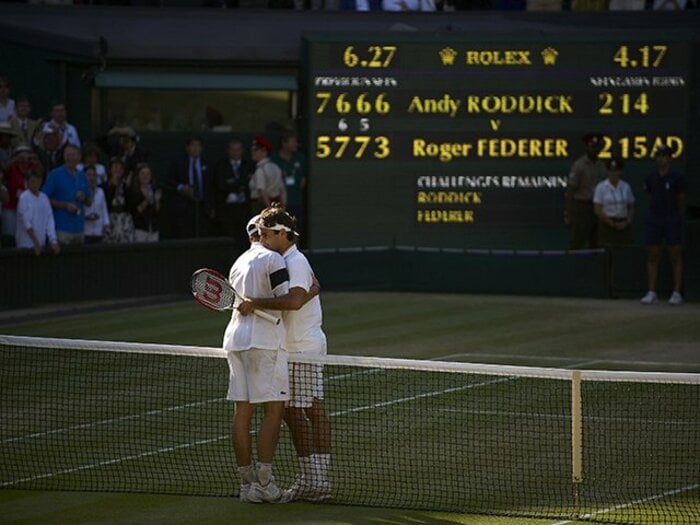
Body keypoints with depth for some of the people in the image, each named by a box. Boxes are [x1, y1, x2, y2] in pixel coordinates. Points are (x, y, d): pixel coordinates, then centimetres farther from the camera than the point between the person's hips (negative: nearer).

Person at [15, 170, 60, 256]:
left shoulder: (44, 198, 5)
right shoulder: (24, 198, -10)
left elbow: (50, 220, 1)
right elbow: (26, 223, -15)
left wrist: (53, 241, -9)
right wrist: (36, 243, -18)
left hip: (41, 244, 5)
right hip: (27, 245, -5)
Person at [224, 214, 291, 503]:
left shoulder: (238, 263, 19)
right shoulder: (272, 258, -5)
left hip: (235, 338, 8)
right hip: (264, 341, -8)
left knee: (242, 412, 5)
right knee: (273, 411, -5)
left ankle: (247, 483, 6)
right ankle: (263, 483, -12)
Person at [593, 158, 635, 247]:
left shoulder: (626, 187, 9)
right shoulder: (601, 187, -1)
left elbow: (631, 208, 13)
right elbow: (597, 210, -5)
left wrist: (627, 222, -4)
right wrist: (612, 223, -9)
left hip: (624, 225, 3)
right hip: (607, 225, -3)